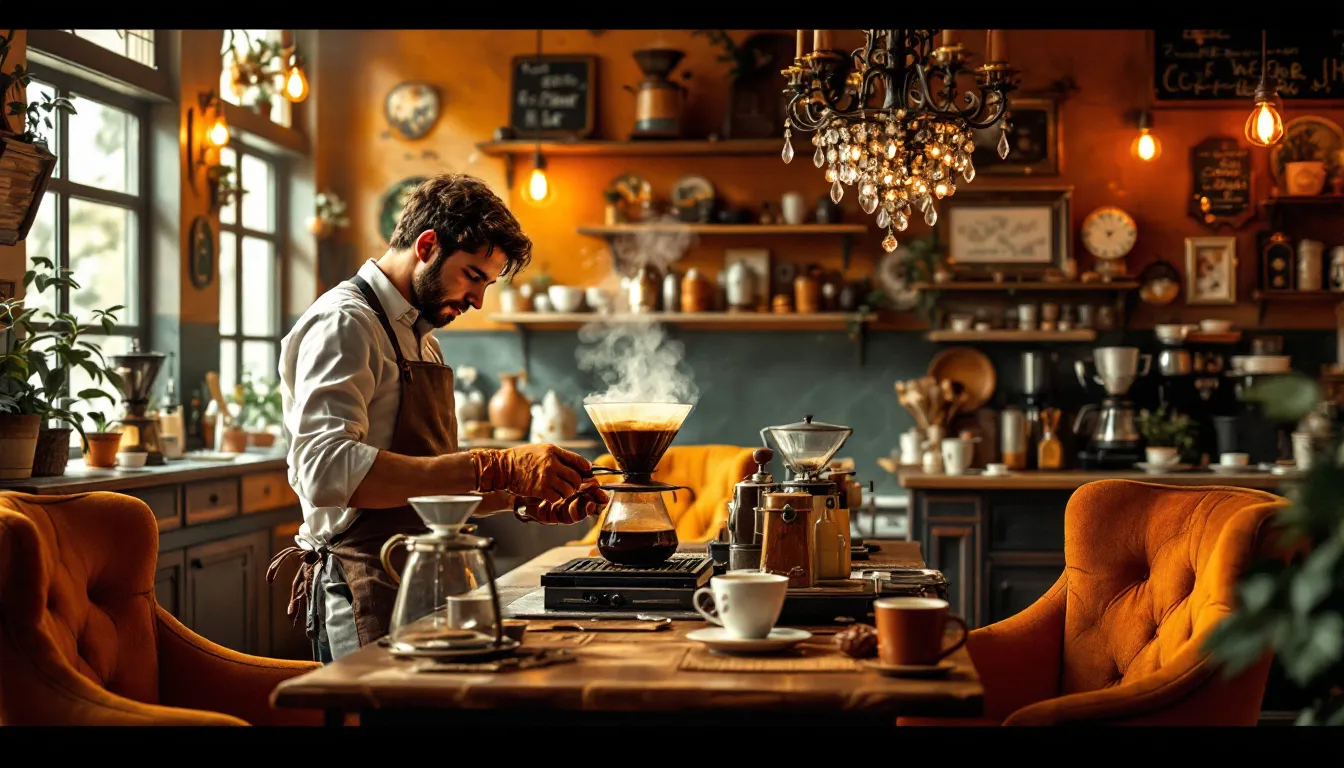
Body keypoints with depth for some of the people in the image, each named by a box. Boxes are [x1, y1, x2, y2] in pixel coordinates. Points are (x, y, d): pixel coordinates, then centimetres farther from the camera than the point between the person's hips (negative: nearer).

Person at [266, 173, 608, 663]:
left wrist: (524, 499, 7)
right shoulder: (344, 323, -10)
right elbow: (327, 471, -25)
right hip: (369, 598, -9)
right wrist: (495, 468, -29)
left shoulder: (421, 339, 20)